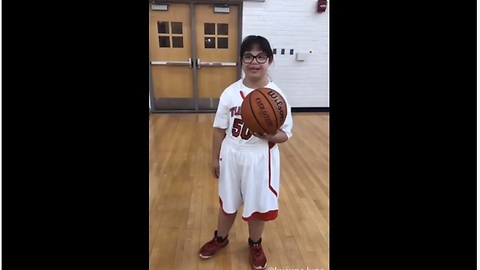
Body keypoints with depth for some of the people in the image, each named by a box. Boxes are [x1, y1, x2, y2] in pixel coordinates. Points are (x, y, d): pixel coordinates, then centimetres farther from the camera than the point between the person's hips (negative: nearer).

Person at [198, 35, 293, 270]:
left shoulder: (277, 96, -11)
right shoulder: (230, 92, -7)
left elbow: (285, 134, -7)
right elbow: (219, 128, 1)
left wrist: (269, 135, -28)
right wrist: (215, 158, 5)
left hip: (261, 160, -1)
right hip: (231, 157, 2)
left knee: (259, 205, 15)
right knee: (227, 203, 20)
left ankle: (255, 244, 43)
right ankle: (220, 238, 48)